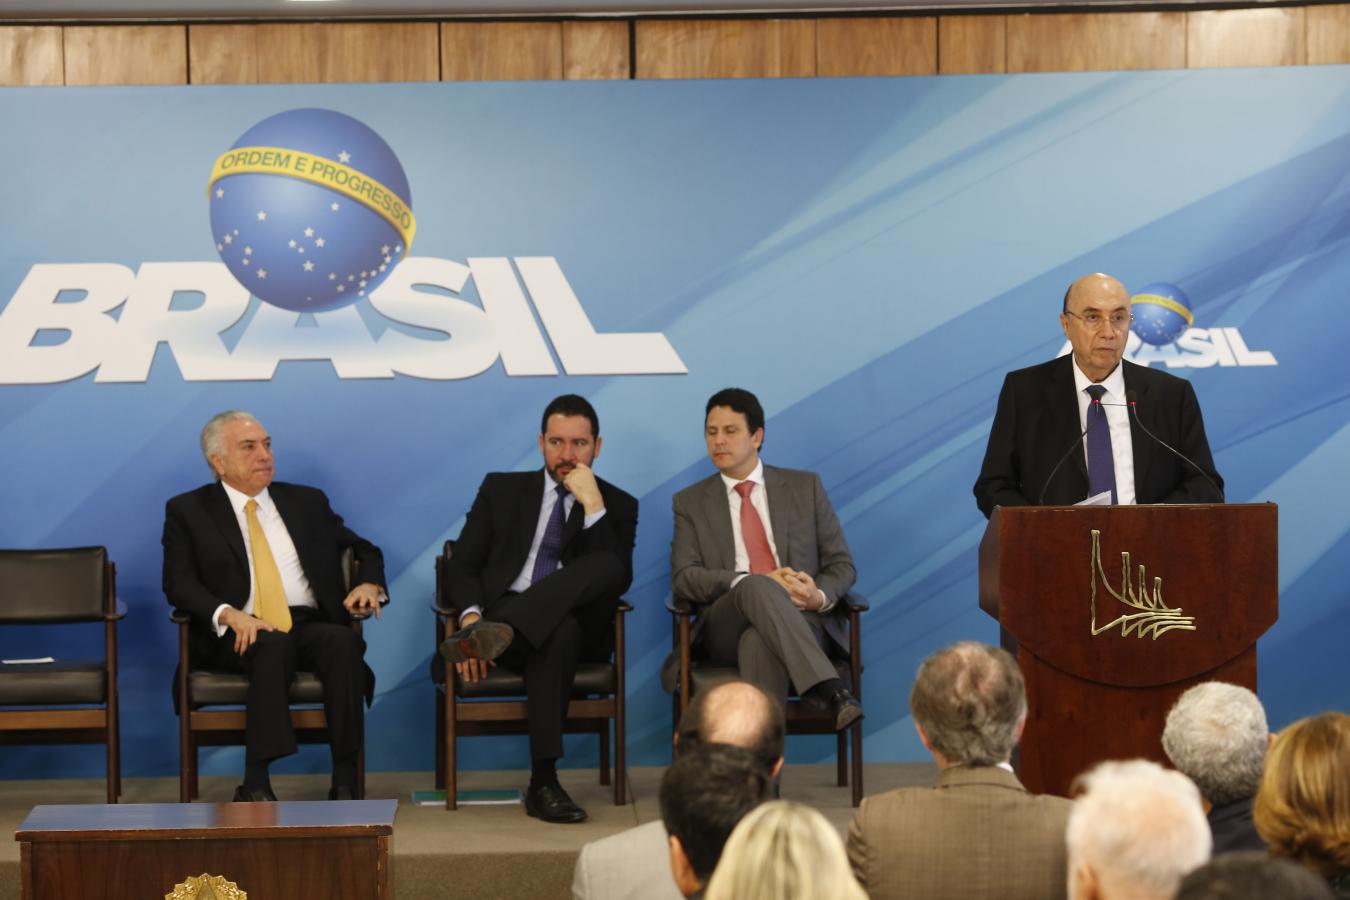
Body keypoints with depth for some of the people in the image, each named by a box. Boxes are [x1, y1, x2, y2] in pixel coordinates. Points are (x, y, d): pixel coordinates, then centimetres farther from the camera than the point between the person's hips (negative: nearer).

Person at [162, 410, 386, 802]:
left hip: (310, 626, 3)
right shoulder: (187, 511, 10)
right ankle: (255, 786, -37)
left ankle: (344, 784, -32)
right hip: (240, 634, -3)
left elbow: (365, 549, 25)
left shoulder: (307, 502, 20)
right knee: (274, 646, -38)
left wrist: (370, 584, 1)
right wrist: (228, 614, -20)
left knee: (342, 642, -33)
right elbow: (178, 583, -1)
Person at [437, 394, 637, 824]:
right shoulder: (501, 489, 17)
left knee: (607, 565, -34)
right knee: (558, 633, -39)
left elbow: (617, 582, -4)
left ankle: (500, 633, -48)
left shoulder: (617, 506, 14)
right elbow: (461, 566, 8)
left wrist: (593, 506, -11)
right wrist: (472, 615, -15)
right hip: (504, 610, -1)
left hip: (581, 626, 1)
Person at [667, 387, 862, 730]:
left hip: (799, 620, 0)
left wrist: (819, 596, -13)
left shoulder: (805, 487, 15)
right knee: (756, 588, -38)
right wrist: (754, 583, -18)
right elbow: (684, 578, 0)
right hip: (727, 628, 0)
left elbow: (842, 565, 13)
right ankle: (830, 691, -50)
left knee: (759, 643, -39)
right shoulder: (691, 502, 14)